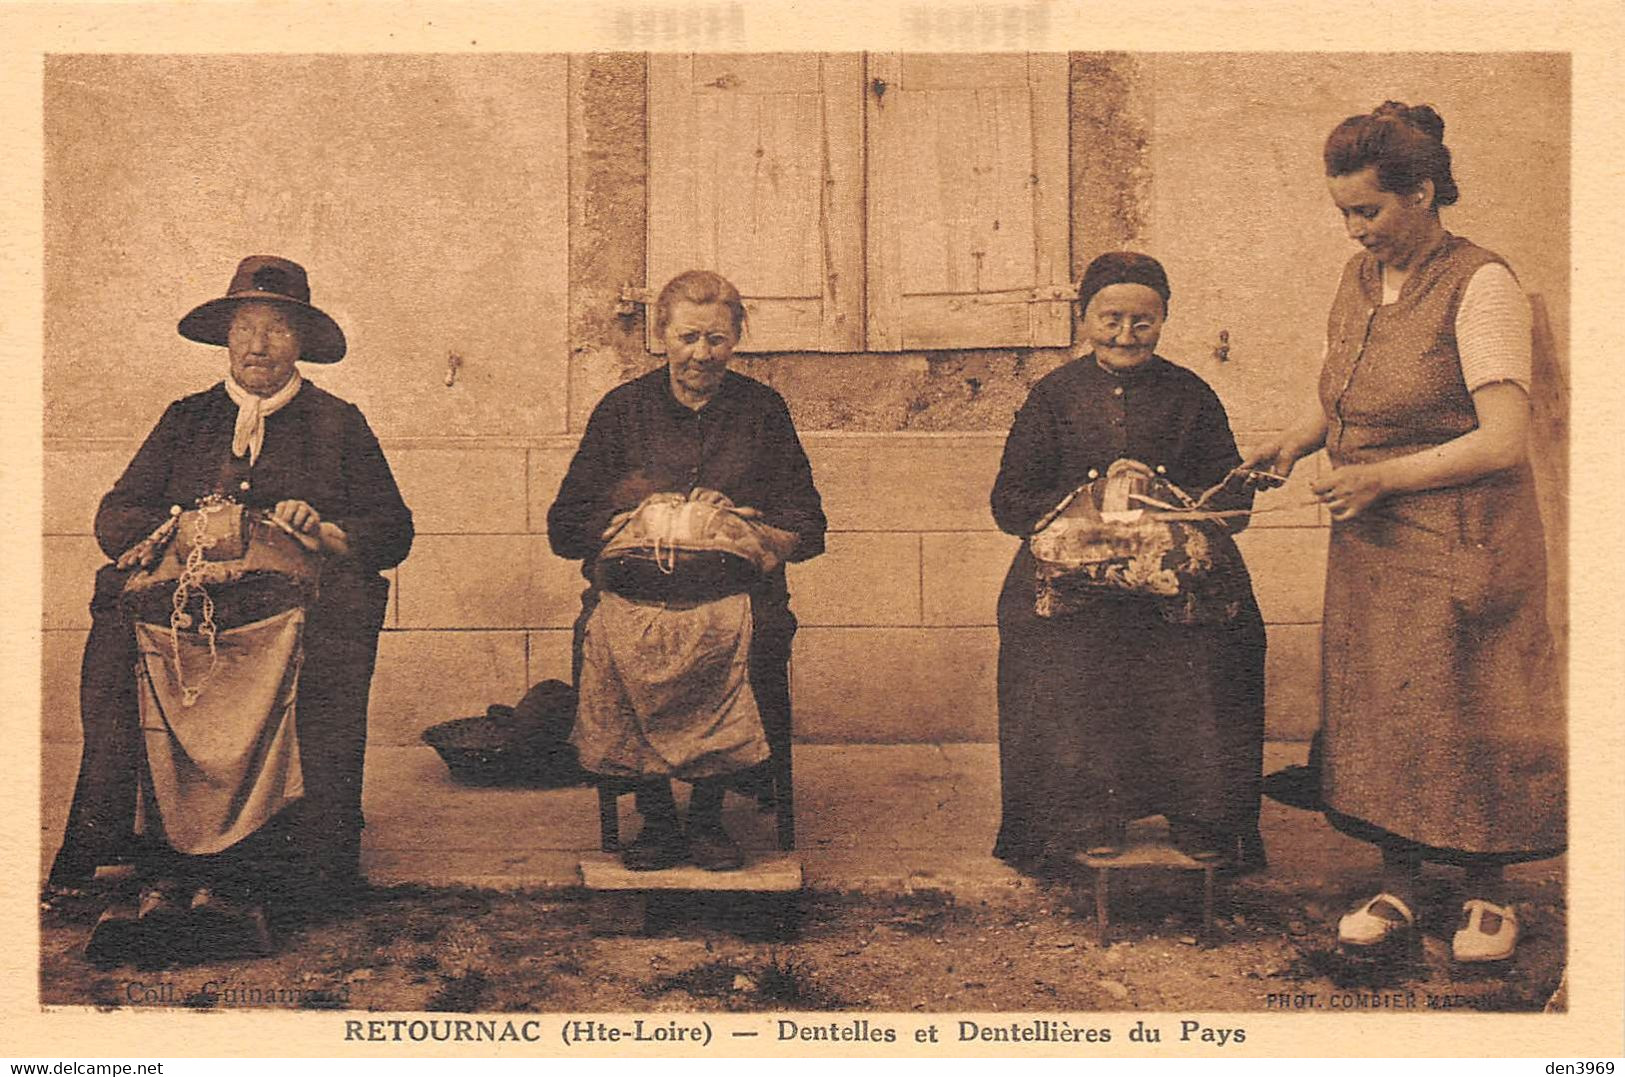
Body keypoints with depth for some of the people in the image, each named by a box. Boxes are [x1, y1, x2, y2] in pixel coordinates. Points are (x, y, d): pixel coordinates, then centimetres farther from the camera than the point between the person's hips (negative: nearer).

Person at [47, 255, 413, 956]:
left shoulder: (338, 424, 18)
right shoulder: (187, 419, 24)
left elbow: (392, 530, 10)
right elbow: (115, 516, 14)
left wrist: (324, 534, -10)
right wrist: (180, 527, -7)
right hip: (186, 605, 2)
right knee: (117, 610, -30)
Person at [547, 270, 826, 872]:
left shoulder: (762, 409, 13)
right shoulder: (623, 409, 13)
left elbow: (807, 530, 10)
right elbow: (565, 528, 8)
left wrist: (743, 529, -10)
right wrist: (639, 520, -10)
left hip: (734, 590, 0)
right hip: (634, 589, 0)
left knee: (747, 636, -34)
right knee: (607, 638, -33)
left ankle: (707, 814, -15)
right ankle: (655, 816, -16)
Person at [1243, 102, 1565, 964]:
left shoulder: (1480, 285, -12)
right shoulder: (1359, 280, 9)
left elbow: (1504, 441, -18)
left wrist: (1382, 476, -18)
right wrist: (1295, 441, 2)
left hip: (1463, 545, -6)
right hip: (1370, 544, 6)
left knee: (1464, 713, 2)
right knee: (1376, 713, 7)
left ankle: (1487, 892, 19)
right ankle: (1397, 886, 20)